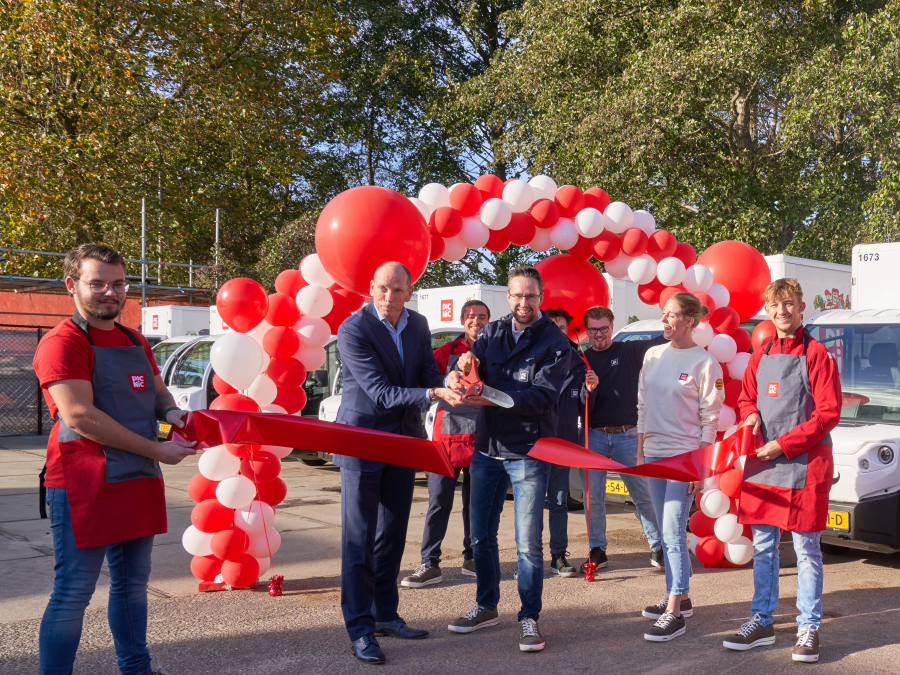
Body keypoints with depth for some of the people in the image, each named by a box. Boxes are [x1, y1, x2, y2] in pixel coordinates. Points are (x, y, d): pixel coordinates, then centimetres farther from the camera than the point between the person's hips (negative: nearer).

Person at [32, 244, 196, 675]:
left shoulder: (135, 342, 16)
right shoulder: (62, 343, -11)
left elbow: (157, 392, 27)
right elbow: (79, 416, -20)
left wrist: (170, 412, 1)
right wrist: (157, 451, -18)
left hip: (139, 483, 8)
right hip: (84, 488, -8)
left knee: (132, 583, 19)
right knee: (73, 593, -2)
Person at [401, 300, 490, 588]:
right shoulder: (447, 351, 4)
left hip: (481, 439, 2)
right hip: (447, 436, -2)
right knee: (439, 502, -3)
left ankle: (471, 558, 24)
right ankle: (430, 564, 1)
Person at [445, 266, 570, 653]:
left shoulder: (554, 343, -7)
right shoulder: (493, 333, 8)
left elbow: (542, 396, -19)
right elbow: (470, 367, -3)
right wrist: (458, 376, -28)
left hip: (529, 454, -4)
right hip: (488, 449, 5)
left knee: (528, 543, -1)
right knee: (481, 536, 13)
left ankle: (529, 617, 16)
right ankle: (486, 607, 30)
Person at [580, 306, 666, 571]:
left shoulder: (629, 351, 3)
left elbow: (659, 342, -8)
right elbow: (580, 408, 3)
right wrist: (589, 390, -18)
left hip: (626, 435, -1)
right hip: (593, 436, 2)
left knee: (643, 494, 1)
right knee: (593, 498, 3)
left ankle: (657, 547, 12)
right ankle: (597, 550, 16)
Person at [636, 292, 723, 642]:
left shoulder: (704, 362, -9)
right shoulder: (653, 355, 9)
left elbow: (710, 418, -9)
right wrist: (640, 450, 12)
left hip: (685, 455, -6)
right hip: (654, 454, 7)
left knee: (673, 534, -10)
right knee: (667, 533, 13)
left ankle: (674, 613, -7)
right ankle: (681, 597, 25)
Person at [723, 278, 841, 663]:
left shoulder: (816, 354, -6)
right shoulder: (760, 356, 11)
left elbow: (829, 413, -10)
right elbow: (746, 399, 21)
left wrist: (783, 444, -14)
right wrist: (751, 416, -2)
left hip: (804, 465, -5)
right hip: (762, 464, 6)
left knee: (806, 550, 3)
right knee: (763, 548, 12)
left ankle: (809, 629, 13)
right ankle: (761, 622, 23)